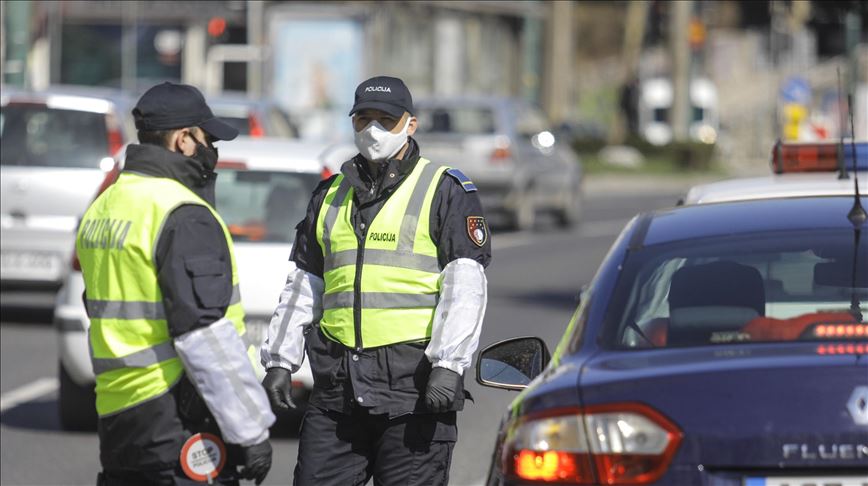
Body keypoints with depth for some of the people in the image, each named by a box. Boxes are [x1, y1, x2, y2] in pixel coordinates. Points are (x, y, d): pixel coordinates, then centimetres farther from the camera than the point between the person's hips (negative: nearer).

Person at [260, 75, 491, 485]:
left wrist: (448, 366, -17)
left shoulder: (445, 191, 2)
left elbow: (465, 286, -7)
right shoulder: (331, 196, 18)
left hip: (413, 386, -5)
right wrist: (280, 360, 13)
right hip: (337, 387, 5)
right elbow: (302, 287, 22)